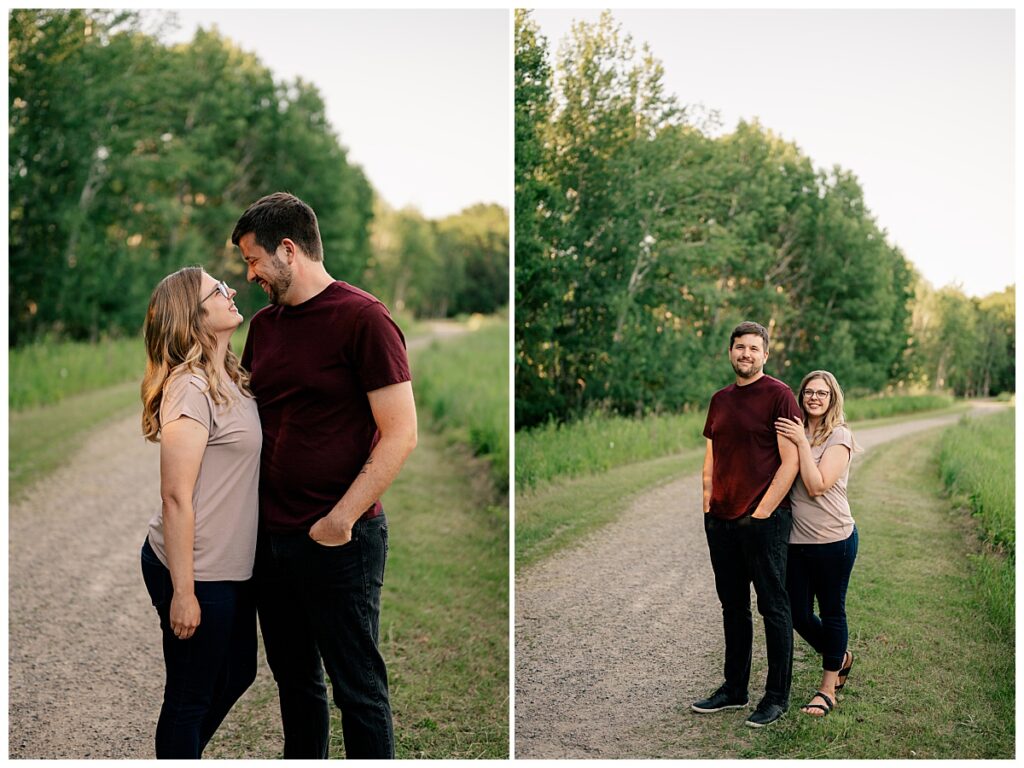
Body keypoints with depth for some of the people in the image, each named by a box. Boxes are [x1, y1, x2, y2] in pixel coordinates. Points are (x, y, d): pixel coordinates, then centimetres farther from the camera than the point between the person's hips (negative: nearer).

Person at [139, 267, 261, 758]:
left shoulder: (228, 379, 7)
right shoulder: (190, 388, -21)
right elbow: (176, 496, -22)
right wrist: (183, 592, -21)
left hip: (231, 569, 9)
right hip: (198, 572, -9)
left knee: (237, 672, 24)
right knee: (190, 696, 8)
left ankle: (184, 756, 44)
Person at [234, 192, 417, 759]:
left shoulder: (362, 319, -11)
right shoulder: (264, 324, 11)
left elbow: (400, 434, -16)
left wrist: (341, 519, -19)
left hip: (338, 540, -7)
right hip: (269, 535, 7)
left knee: (357, 686, 4)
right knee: (294, 679, 18)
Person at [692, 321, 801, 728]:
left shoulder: (778, 395, -7)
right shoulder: (720, 399, 13)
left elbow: (790, 462, -12)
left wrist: (762, 512, -14)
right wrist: (708, 504, 8)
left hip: (764, 520, -7)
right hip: (721, 521, 7)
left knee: (773, 607, 2)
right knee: (733, 606, 15)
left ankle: (777, 696, 12)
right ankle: (734, 688, 26)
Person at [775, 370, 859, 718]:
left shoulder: (840, 436, -8)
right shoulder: (794, 431, 9)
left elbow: (817, 485, -18)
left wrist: (802, 443, -18)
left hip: (832, 539, -5)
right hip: (796, 539, 5)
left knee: (832, 612, 7)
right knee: (798, 614, 9)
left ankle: (828, 686, 23)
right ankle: (841, 657, 37)